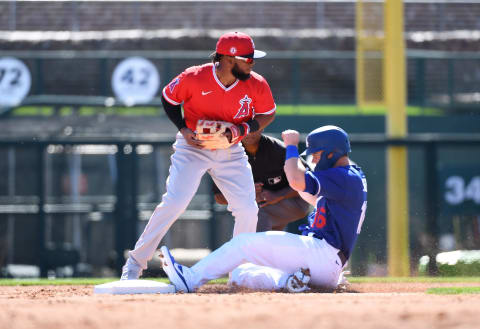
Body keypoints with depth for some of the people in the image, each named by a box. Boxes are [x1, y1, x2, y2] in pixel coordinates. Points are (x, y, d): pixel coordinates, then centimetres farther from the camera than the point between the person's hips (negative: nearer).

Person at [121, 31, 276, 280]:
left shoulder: (257, 86, -14)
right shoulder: (194, 78, -21)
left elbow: (268, 115, 4)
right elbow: (169, 99, -2)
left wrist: (242, 130, -15)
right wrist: (183, 129, -15)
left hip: (231, 152, 3)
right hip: (193, 148, -3)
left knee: (248, 210, -6)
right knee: (174, 203, -18)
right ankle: (135, 264, -9)